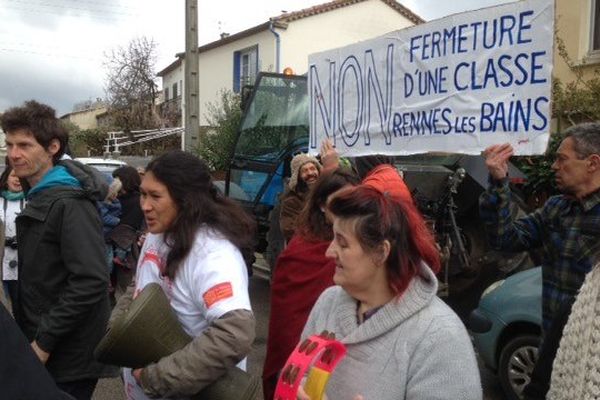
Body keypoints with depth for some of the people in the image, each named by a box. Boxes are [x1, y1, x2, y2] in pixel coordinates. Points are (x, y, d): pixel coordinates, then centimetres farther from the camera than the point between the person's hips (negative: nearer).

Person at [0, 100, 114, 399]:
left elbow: (91, 282, -27)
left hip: (68, 355, -9)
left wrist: (44, 341, -21)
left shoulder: (70, 204, -21)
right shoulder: (40, 196, 9)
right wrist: (32, 336, 14)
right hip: (41, 341, 9)